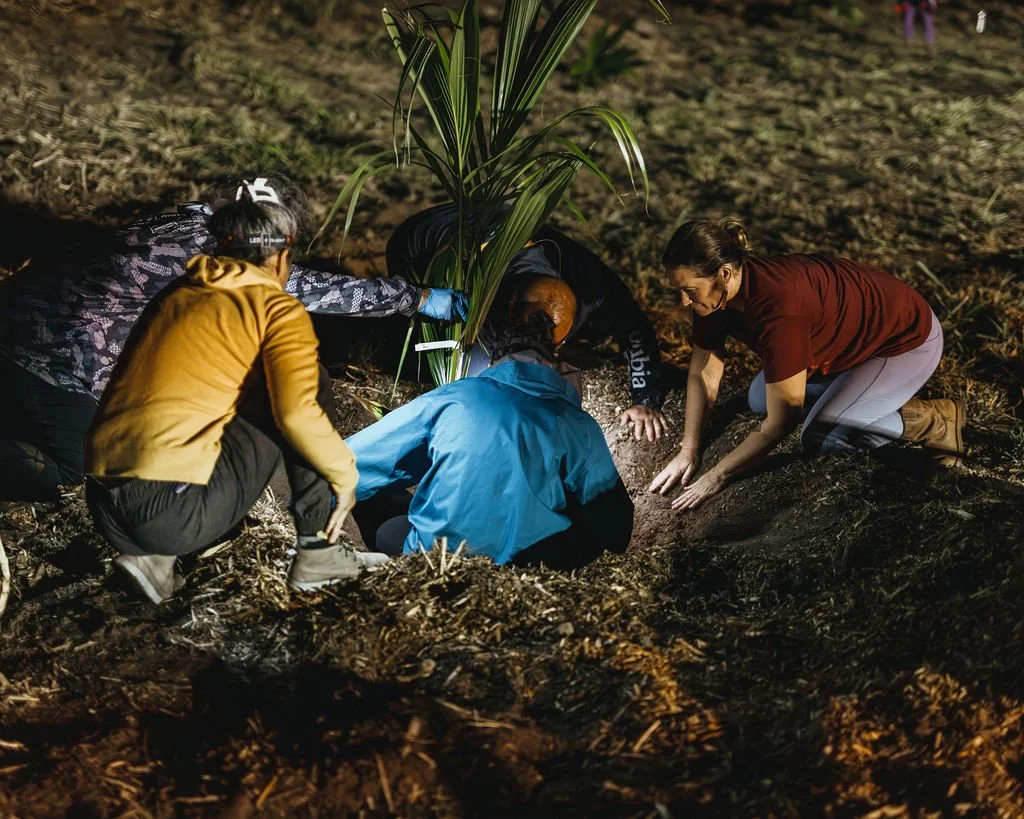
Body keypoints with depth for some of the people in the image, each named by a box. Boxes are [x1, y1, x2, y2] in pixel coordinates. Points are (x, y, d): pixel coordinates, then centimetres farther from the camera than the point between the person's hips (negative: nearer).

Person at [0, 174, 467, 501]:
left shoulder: (181, 224, 6)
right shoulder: (209, 251, -20)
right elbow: (309, 289, -16)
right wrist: (419, 299, -9)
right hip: (57, 353, -9)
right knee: (64, 471, 5)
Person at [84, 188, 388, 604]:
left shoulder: (174, 294, 20)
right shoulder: (280, 310, 2)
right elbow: (297, 413, -12)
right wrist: (345, 476, 5)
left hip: (102, 509, 6)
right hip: (176, 514, -6)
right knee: (309, 382, 9)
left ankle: (154, 557, 14)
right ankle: (317, 553, 11)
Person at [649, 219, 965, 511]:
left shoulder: (776, 307, -39)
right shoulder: (717, 291, -16)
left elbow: (780, 421, -32)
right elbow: (702, 372, -2)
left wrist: (716, 477, -24)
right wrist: (688, 452, -5)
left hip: (908, 338, -8)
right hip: (854, 330, 9)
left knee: (820, 437, -19)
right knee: (760, 399, 6)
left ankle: (938, 421, -2)